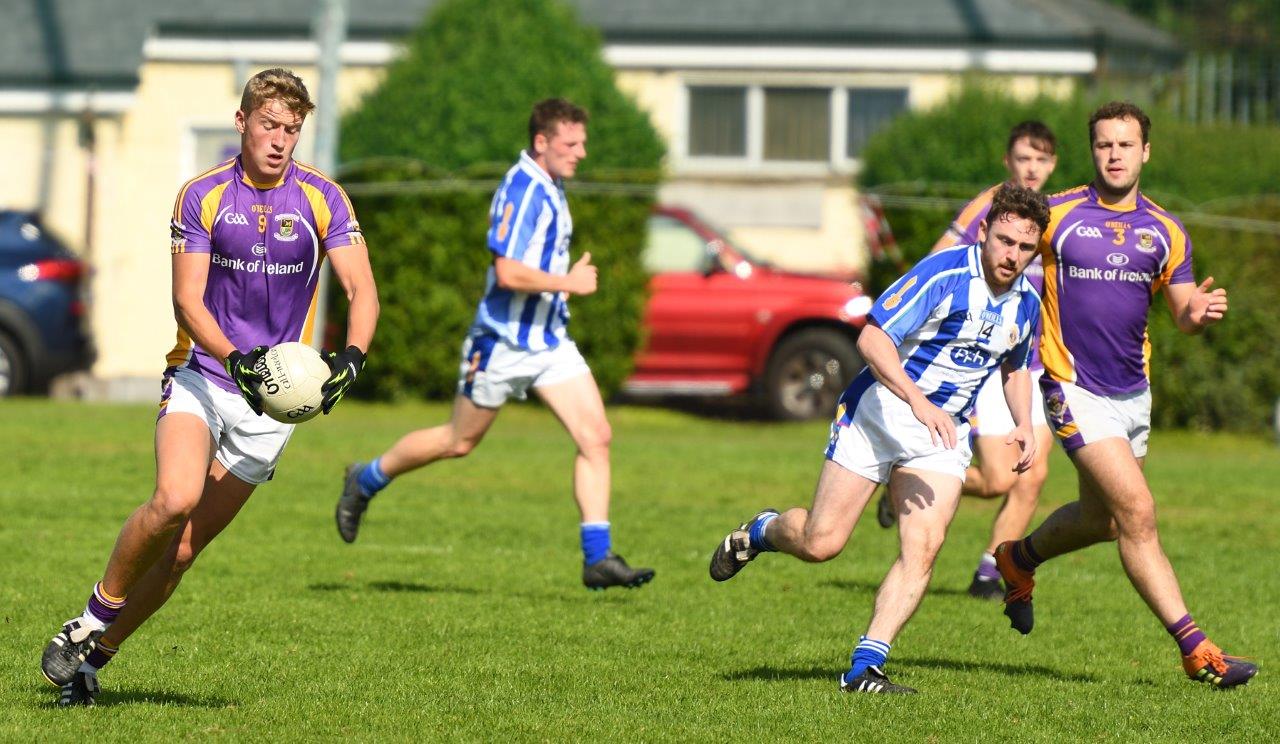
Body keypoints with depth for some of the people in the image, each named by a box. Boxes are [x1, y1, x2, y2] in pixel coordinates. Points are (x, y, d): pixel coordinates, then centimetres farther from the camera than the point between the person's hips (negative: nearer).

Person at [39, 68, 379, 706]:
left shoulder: (322, 200, -2)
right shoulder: (202, 197, -4)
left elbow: (361, 289, -8)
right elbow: (187, 301, -9)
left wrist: (352, 356, -28)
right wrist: (235, 357, -27)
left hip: (271, 396, 1)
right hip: (200, 373, -1)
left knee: (185, 547, -2)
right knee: (175, 498, -28)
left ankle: (93, 657, 13)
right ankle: (91, 620, -8)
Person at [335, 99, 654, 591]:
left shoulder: (550, 189, 11)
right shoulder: (521, 190, -21)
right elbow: (507, 272, -28)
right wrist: (569, 283, -20)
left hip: (549, 339, 8)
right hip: (503, 343, -8)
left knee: (595, 436, -7)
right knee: (459, 441, 9)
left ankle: (598, 559, -7)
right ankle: (365, 481, 32)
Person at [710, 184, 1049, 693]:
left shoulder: (1026, 302, 3)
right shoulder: (943, 274, -20)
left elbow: (1013, 368, 23)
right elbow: (872, 339, -24)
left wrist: (1024, 424, 5)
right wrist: (919, 401, -35)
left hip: (944, 433, 5)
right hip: (879, 414, -5)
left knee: (923, 548, -15)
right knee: (820, 543, -3)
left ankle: (864, 668, -12)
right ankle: (760, 532, 32)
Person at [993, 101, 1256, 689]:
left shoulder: (1165, 232, 5)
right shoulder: (1056, 214, -6)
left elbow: (1182, 312, 5)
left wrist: (1199, 313, -18)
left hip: (1133, 391, 6)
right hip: (1076, 391, -6)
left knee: (1101, 519, 19)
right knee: (1137, 513, -15)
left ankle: (1018, 559, 48)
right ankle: (1194, 648, -14)